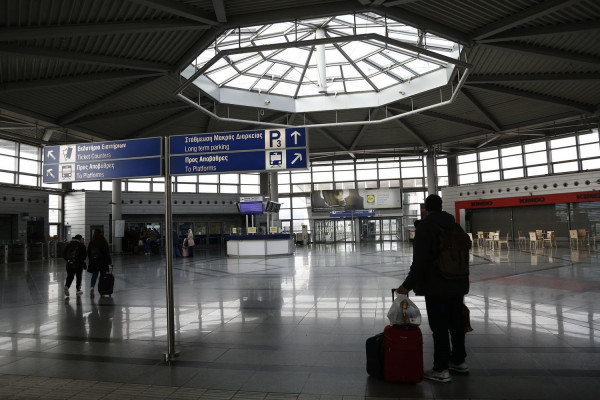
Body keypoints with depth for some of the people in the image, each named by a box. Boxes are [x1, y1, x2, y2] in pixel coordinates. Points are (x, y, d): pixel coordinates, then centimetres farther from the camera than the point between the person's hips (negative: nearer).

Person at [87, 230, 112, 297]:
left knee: (94, 276, 6)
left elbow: (88, 253, 7)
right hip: (103, 262, -2)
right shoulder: (104, 243, -9)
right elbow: (107, 253, -9)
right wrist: (109, 263, -5)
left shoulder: (91, 243, 0)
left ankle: (92, 287, -18)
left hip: (93, 262, 2)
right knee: (102, 276, 9)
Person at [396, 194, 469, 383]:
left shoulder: (424, 227, -13)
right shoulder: (456, 226, 11)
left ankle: (441, 369, 6)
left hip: (436, 287, -8)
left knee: (439, 327, -1)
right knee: (457, 323, 18)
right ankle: (459, 361, 32)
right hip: (457, 285, 8)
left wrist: (408, 285, -14)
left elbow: (420, 261, -20)